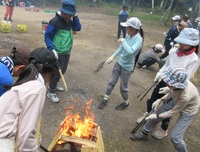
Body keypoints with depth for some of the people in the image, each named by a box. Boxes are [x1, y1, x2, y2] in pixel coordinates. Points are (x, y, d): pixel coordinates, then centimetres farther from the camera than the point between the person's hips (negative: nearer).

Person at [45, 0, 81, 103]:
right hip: (58, 53, -8)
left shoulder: (69, 21, 5)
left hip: (67, 52, 8)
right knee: (56, 72, -1)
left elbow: (78, 28, 6)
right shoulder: (55, 22, -18)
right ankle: (51, 92, 16)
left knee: (62, 71, 20)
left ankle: (54, 84, 42)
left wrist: (75, 17, -5)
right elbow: (47, 36, -16)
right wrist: (52, 49, -25)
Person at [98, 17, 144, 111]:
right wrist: (113, 56, 3)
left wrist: (123, 41, -27)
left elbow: (130, 51, -38)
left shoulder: (139, 39, -23)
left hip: (127, 67, -6)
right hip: (119, 62, 6)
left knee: (123, 87, 10)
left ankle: (126, 103, 36)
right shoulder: (128, 35, -3)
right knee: (111, 82, 15)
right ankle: (105, 99, 33)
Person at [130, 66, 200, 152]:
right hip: (176, 102, 6)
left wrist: (157, 116, -18)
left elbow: (173, 112, -25)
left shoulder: (186, 96, -42)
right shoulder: (175, 83, -29)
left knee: (175, 137, -6)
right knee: (155, 116, 9)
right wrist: (160, 100, -13)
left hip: (187, 110, -6)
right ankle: (144, 134, 34)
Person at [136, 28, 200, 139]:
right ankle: (147, 115, 52)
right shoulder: (174, 51, -6)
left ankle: (163, 130, 37)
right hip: (163, 81, 5)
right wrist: (159, 74, -7)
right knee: (152, 100, 21)